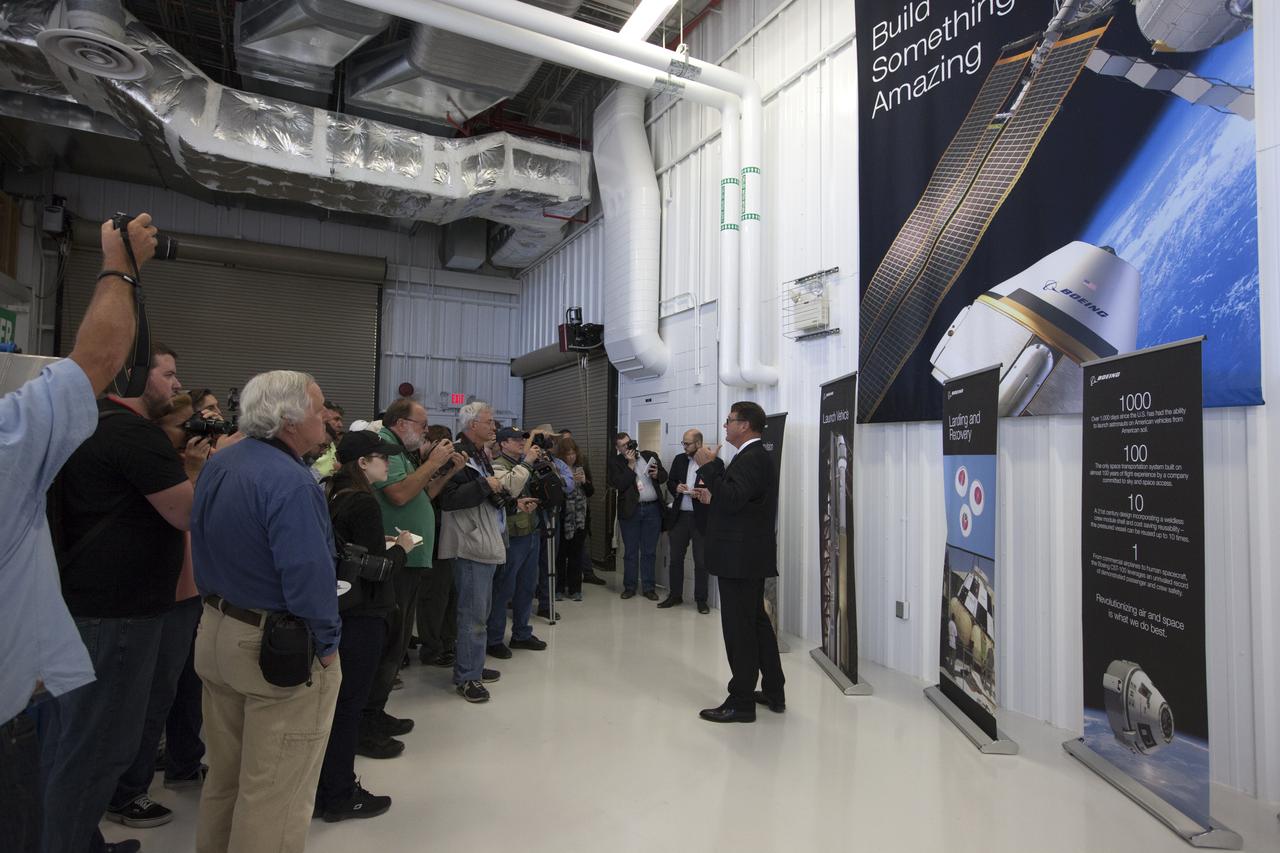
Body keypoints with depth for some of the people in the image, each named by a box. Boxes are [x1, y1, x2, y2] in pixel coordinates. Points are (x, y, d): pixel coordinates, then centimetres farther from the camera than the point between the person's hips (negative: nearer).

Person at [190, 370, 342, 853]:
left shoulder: (218, 464, 5)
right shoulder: (290, 481, -25)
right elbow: (309, 574, -28)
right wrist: (327, 645, -15)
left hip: (215, 630, 9)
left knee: (224, 775, 25)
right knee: (274, 792, 7)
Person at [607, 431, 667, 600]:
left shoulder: (650, 455, 9)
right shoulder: (615, 463, 1)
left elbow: (664, 476, 11)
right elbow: (619, 485, -12)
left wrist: (657, 474, -11)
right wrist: (631, 464, -12)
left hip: (652, 509, 2)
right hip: (630, 510, -2)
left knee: (649, 552, 7)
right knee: (630, 552, 7)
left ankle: (649, 587, 16)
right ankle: (629, 586, 18)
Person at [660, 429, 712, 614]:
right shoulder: (679, 460, 10)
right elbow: (670, 482, 15)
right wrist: (676, 488, -6)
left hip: (701, 518, -5)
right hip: (679, 516, 5)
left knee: (701, 562, 5)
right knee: (674, 558, 11)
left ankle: (701, 599, 17)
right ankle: (675, 595, 24)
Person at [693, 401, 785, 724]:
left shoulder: (751, 459, -17)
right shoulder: (755, 456, 15)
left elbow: (732, 499, -29)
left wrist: (708, 466, -24)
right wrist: (715, 495, 16)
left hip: (740, 558, -11)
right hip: (750, 555, 11)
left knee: (739, 627, -3)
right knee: (757, 621, 18)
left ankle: (741, 702, 7)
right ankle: (773, 692, 29)